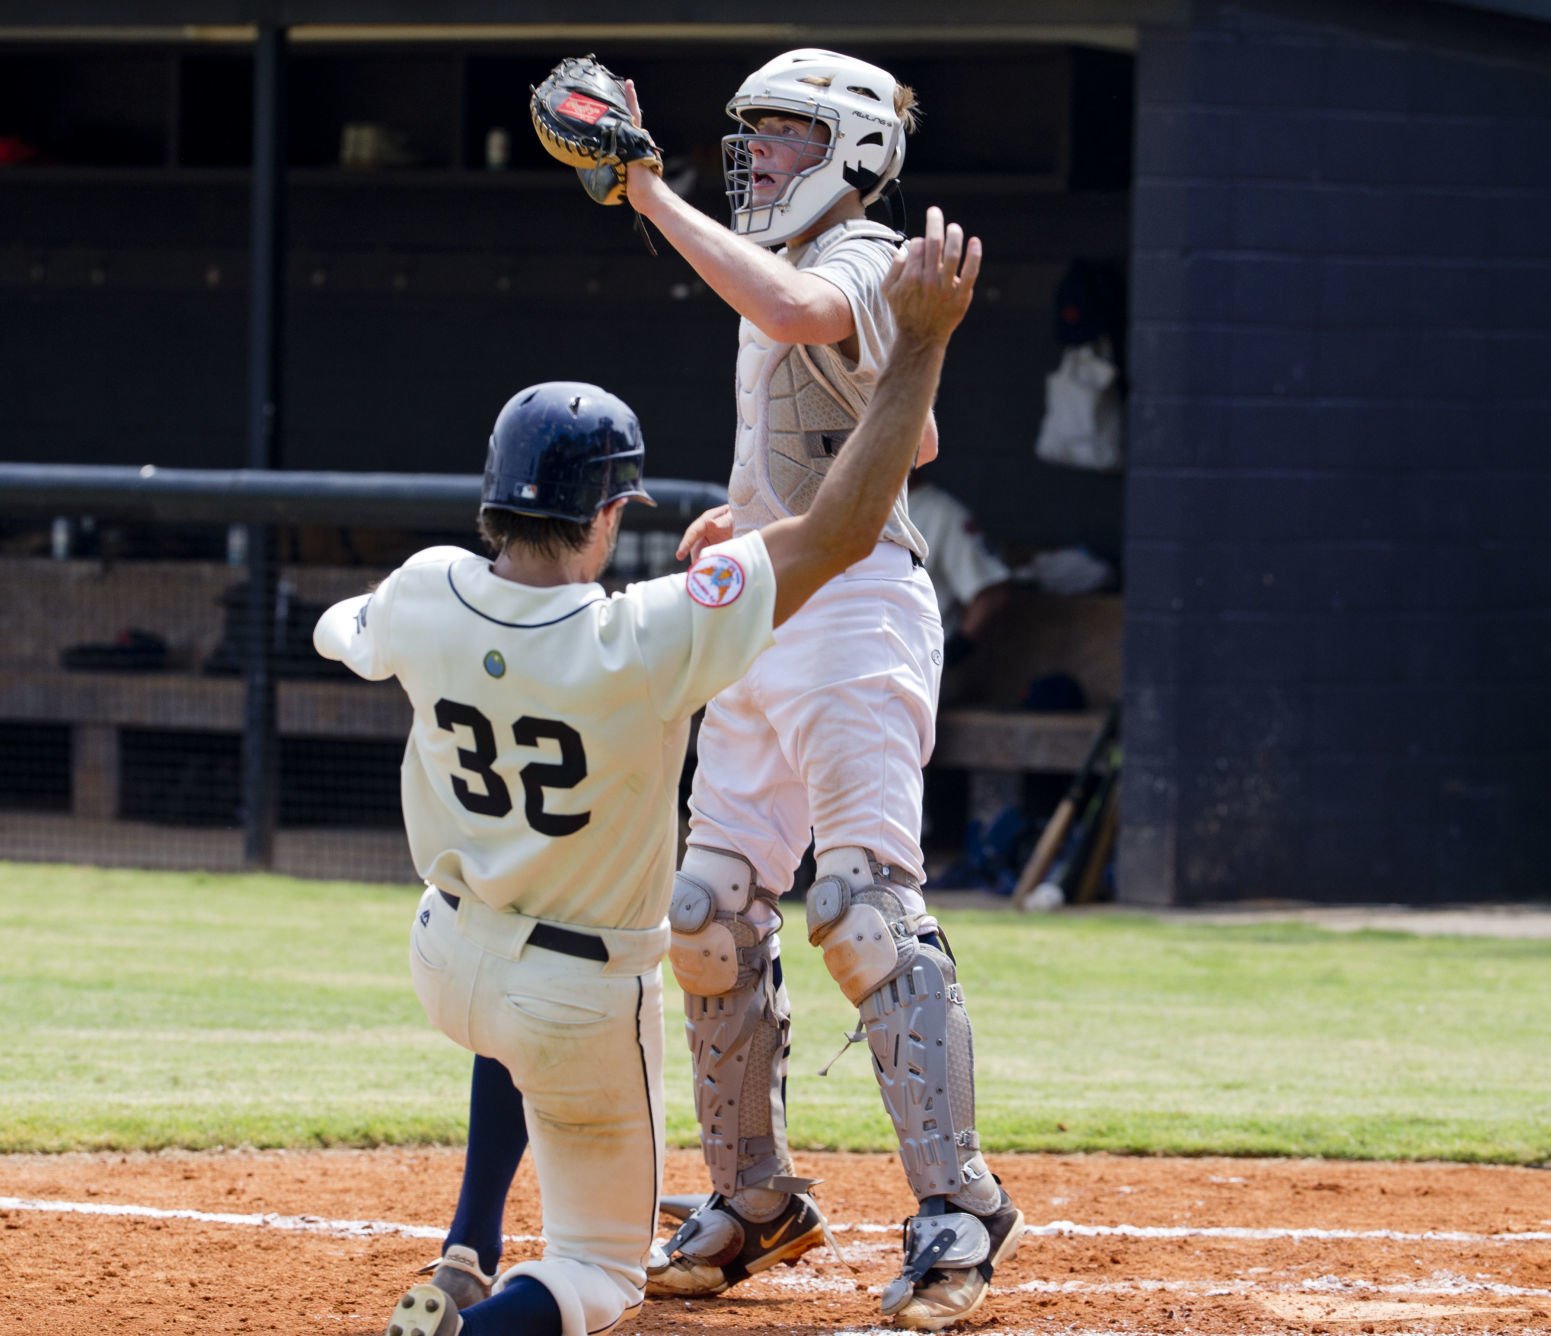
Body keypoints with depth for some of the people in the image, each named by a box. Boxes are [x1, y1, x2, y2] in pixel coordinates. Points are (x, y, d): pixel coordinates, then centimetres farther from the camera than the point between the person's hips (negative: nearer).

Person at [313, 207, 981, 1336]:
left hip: (447, 963, 5)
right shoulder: (650, 641, -30)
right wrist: (922, 341, -24)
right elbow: (839, 533, -27)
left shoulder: (426, 598, -15)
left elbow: (338, 635, 11)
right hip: (585, 1004, -5)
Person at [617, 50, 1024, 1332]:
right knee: (713, 909, 8)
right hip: (764, 621, 10)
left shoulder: (862, 261, -10)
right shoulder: (782, 272, 19)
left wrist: (653, 196, -31)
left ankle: (958, 1211, -16)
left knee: (863, 899, -17)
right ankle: (755, 1201, 18)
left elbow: (793, 310, -36)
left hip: (853, 608, -10)